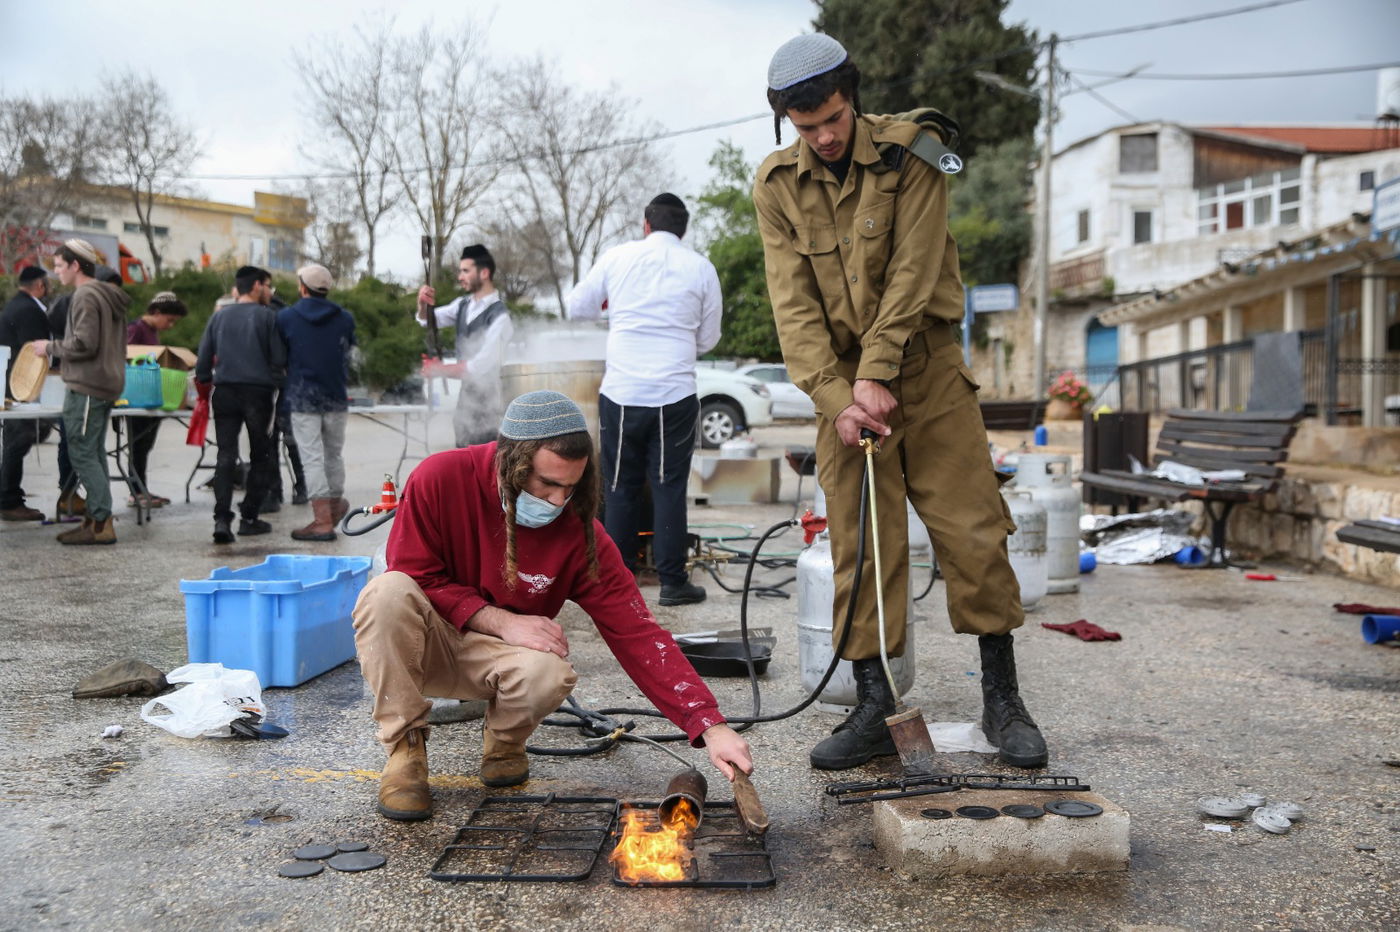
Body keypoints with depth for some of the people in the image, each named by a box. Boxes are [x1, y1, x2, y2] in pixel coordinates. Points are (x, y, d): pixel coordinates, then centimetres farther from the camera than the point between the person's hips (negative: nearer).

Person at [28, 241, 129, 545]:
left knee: (82, 454, -8)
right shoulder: (110, 296, 18)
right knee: (94, 454, 12)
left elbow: (84, 344, -20)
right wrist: (57, 350, 24)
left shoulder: (86, 296, -13)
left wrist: (50, 348, -6)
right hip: (108, 384, 10)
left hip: (85, 388, -10)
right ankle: (97, 519, 15)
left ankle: (101, 522, -9)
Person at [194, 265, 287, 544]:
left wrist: (205, 381, 23)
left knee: (225, 456, 2)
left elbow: (203, 360, 8)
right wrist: (273, 379, 12)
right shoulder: (268, 316, -2)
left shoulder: (218, 317, 10)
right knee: (260, 457, 10)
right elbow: (280, 359, -7)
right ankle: (249, 517, 10)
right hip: (258, 392, -3)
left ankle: (222, 519, -10)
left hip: (224, 392, 3)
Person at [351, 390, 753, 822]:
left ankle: (504, 742, 3)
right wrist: (501, 621, -24)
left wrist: (710, 726, -27)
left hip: (496, 657, 0)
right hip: (422, 643, 0)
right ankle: (405, 749, -14)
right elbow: (413, 577, -13)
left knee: (549, 673, -34)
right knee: (387, 592, -33)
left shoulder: (579, 532, -17)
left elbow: (637, 633, -19)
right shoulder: (439, 478, -20)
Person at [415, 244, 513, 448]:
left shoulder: (499, 316, -20)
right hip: (466, 393, 8)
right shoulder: (463, 304, 5)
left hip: (486, 396, -8)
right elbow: (429, 320, 15)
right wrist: (423, 304, -8)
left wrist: (440, 370, -20)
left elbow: (481, 365, -25)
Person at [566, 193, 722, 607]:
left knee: (620, 489, 9)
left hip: (620, 394, 1)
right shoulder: (701, 268, 4)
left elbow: (576, 307, 14)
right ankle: (673, 581, 6)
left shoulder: (618, 257, 4)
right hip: (676, 394, 0)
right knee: (669, 488, 5)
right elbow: (708, 339, 11)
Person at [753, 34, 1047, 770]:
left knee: (974, 532, -2)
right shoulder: (777, 184, 1)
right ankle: (873, 709, 10)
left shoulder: (909, 154, -6)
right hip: (843, 382, 2)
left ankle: (1001, 698, 12)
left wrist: (876, 376, -18)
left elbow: (911, 273, -13)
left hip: (924, 367, -1)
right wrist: (836, 398, -15)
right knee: (861, 549, 1)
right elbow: (792, 303, -5)